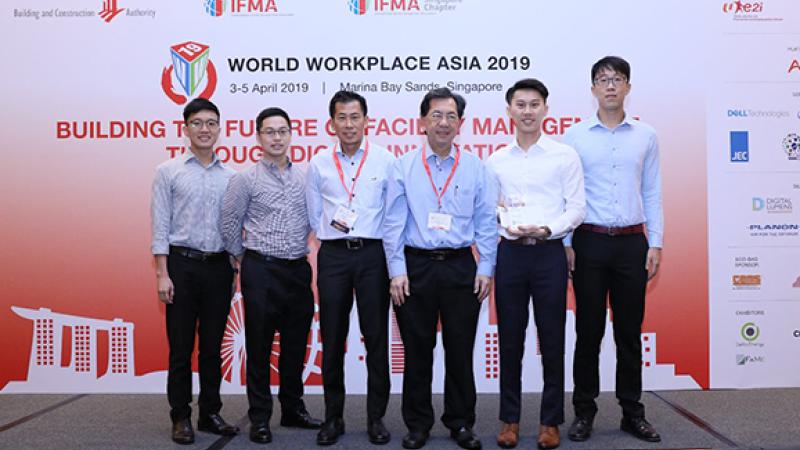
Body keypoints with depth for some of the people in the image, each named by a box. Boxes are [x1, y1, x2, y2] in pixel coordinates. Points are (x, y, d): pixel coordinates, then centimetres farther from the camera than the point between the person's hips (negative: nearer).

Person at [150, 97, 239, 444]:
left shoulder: (231, 177, 9)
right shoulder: (168, 172, 1)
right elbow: (160, 226, -3)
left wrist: (236, 270, 6)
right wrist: (162, 274, -10)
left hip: (218, 266, 3)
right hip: (182, 264, -3)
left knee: (212, 347, 10)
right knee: (181, 347, 2)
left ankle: (210, 414, 20)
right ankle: (181, 418, 13)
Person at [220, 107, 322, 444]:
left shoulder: (305, 178, 8)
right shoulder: (246, 179, -3)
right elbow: (229, 226, 2)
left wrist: (302, 251, 13)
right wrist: (246, 259, 8)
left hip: (299, 270, 4)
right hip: (262, 271, -4)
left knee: (296, 344, 12)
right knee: (259, 347, 3)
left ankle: (293, 409, 26)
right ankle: (260, 418, 13)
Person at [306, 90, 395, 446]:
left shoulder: (385, 160, 1)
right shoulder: (319, 164, 7)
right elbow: (314, 217, 13)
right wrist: (332, 224, 0)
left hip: (373, 255, -1)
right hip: (333, 256, 2)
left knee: (376, 338, 5)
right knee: (332, 340, 7)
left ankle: (376, 417, 17)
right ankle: (333, 418, 19)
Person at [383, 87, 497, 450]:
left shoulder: (474, 167, 4)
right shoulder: (404, 166, 2)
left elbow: (486, 222, 5)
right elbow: (393, 223, 0)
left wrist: (485, 268, -1)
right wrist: (397, 270, -6)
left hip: (461, 267, 1)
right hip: (416, 266, 0)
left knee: (460, 349, 8)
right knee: (417, 350, 7)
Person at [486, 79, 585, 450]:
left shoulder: (565, 156, 2)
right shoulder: (496, 161, 9)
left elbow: (577, 207, -2)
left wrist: (546, 229, -16)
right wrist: (505, 226, -10)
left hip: (549, 253, -2)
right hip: (509, 253, 2)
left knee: (552, 340, 4)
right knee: (510, 340, 8)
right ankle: (510, 419, 20)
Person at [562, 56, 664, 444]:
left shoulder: (646, 136, 7)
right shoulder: (575, 137, 2)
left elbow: (652, 194, 7)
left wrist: (655, 244, 2)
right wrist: (565, 244, -3)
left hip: (632, 242, 2)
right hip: (589, 241, -1)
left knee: (630, 332, 8)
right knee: (588, 331, 4)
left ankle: (632, 412, 20)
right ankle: (584, 412, 15)